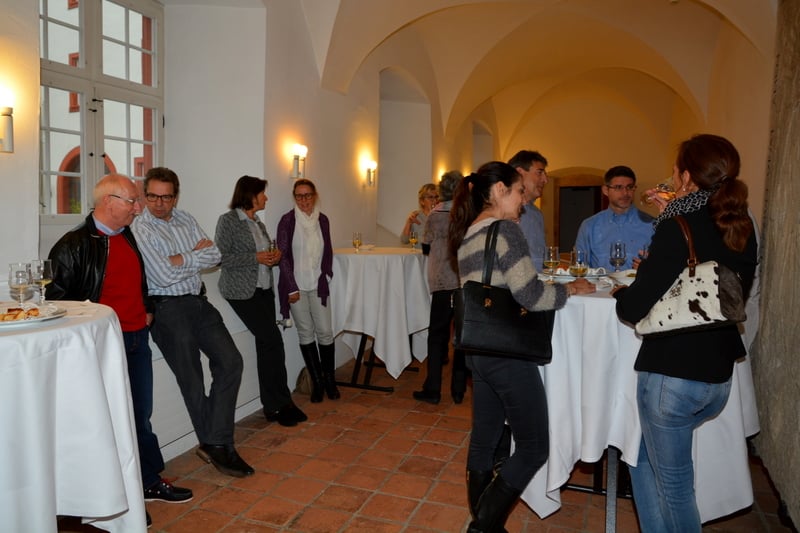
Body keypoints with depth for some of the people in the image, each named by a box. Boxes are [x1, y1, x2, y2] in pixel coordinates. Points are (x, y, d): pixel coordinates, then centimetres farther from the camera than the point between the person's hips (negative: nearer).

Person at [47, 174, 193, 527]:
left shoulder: (127, 236, 11)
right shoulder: (73, 245, -12)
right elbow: (58, 299, -10)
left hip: (137, 339, 7)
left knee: (141, 415, 16)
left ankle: (150, 482, 30)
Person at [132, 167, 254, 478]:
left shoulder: (186, 220, 11)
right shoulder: (139, 229, -8)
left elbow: (215, 256, 2)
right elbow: (164, 276, -16)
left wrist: (182, 260, -12)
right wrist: (197, 254, -6)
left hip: (198, 301, 6)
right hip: (167, 309, -6)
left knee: (230, 361, -4)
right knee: (191, 379, 0)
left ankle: (215, 444, 4)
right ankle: (217, 444, 15)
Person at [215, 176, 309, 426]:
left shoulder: (259, 223, 18)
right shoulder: (228, 220, -5)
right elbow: (221, 256, -12)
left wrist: (274, 256, 5)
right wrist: (256, 257, -17)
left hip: (264, 289, 7)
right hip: (242, 291, -7)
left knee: (266, 345, 4)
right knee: (273, 340, -14)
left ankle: (272, 406, 10)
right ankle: (281, 403, -1)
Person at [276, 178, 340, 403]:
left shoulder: (322, 220, 6)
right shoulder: (287, 220, -5)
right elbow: (283, 256, -6)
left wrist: (325, 275, 2)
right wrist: (292, 288, -9)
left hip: (318, 285, 2)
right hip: (296, 286, -2)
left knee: (325, 332, -1)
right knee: (306, 333, 5)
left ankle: (330, 380, 15)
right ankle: (317, 381, 16)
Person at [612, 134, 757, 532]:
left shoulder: (677, 229, -17)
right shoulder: (743, 228, 4)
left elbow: (633, 309, -20)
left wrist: (620, 293, 5)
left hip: (671, 374, -7)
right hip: (719, 378, 7)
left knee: (674, 485, 10)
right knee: (644, 453, 25)